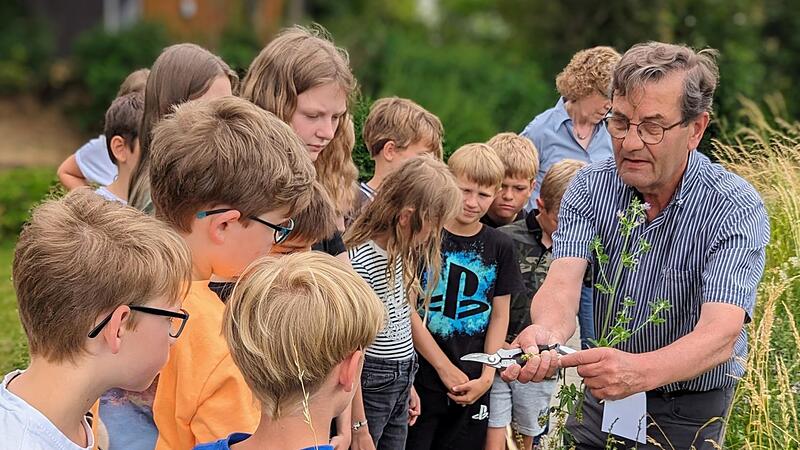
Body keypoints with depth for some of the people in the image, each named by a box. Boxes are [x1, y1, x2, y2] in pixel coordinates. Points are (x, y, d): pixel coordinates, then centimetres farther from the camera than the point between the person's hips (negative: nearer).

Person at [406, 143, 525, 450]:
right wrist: (445, 368, -10)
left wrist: (487, 377, -2)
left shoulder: (499, 247, 6)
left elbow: (499, 315, 8)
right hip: (422, 378, -3)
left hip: (473, 386, 3)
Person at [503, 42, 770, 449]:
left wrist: (639, 370, -55)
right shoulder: (590, 187, -11)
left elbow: (721, 332, -35)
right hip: (601, 392, 3)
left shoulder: (736, 209, -23)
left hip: (688, 411, -3)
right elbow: (563, 282, -24)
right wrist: (547, 333, -48)